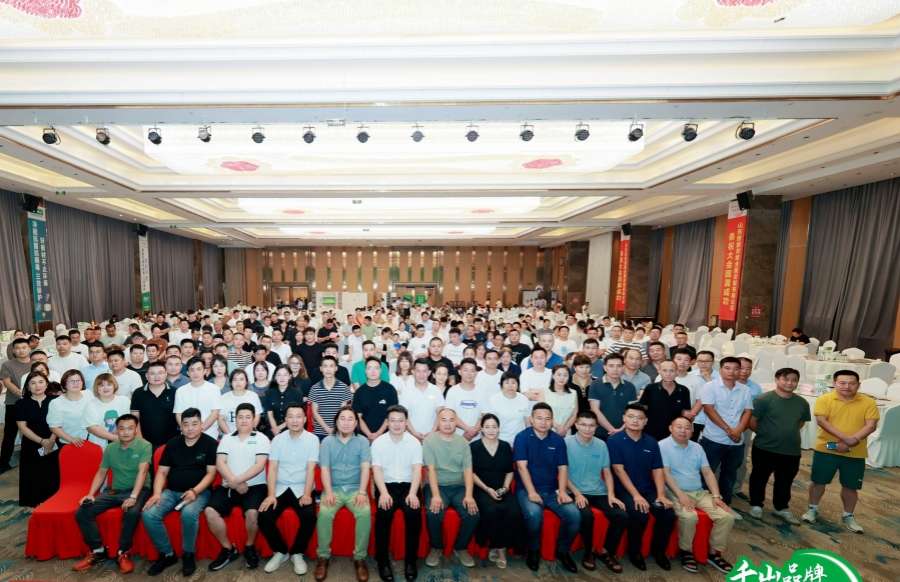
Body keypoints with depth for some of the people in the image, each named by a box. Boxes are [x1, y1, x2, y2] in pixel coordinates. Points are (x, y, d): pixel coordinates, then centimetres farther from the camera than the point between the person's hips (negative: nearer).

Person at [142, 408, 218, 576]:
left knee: (189, 514, -33)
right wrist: (157, 493, -9)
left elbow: (211, 473, -9)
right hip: (171, 491, 5)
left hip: (199, 492, -5)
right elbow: (162, 472, 7)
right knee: (148, 514, -20)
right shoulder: (172, 443, 7)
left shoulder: (210, 443, -6)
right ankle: (167, 554, 2)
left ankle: (188, 555, -6)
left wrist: (194, 491, -23)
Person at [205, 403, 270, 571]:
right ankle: (228, 549, 3)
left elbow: (259, 466, -8)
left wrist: (237, 480, -16)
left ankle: (250, 547, 3)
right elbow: (220, 463, 1)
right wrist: (234, 482, -14)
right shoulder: (226, 439, 12)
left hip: (254, 486, -3)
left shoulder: (261, 439, 1)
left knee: (252, 513, -28)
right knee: (210, 512, -20)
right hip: (228, 486, 4)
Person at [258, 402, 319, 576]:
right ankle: (280, 551, 8)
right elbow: (272, 468, -1)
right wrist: (271, 494, -13)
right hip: (280, 487, 3)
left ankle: (297, 553, 3)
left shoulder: (312, 439, -4)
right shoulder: (278, 439, 3)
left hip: (302, 488, -2)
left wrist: (306, 494, -19)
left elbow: (310, 469, -8)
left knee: (309, 517, -27)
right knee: (264, 517, -21)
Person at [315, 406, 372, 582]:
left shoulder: (362, 441, 2)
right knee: (324, 513, -28)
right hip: (334, 489, 1)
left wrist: (362, 492, -16)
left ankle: (360, 558, -9)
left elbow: (365, 468, -5)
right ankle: (323, 557, -6)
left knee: (365, 513, -27)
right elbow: (325, 469, -2)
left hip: (355, 488, 0)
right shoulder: (328, 441, 4)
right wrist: (328, 492, -15)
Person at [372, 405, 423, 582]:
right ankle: (383, 560, -10)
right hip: (386, 485, 0)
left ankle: (411, 560, -8)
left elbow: (417, 469, -4)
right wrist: (383, 493, -22)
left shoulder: (414, 442, 2)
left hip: (407, 485, 1)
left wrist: (413, 493, -19)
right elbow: (377, 470, -6)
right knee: (384, 513, -29)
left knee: (414, 512, -26)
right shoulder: (378, 442, 1)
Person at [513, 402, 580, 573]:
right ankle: (533, 550, -1)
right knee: (534, 514, -32)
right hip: (527, 490, -4)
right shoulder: (522, 437, -8)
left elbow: (563, 468, 3)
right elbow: (522, 467, -13)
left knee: (574, 514, -19)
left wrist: (562, 491, -11)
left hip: (552, 490, 4)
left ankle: (563, 551, 9)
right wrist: (531, 492, -21)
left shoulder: (558, 440, 4)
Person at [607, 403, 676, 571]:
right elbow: (619, 470, -14)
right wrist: (636, 495, -21)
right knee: (640, 515, -29)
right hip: (624, 490, -5)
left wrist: (661, 495, -12)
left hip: (648, 488, 5)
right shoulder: (614, 440, -10)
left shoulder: (651, 443, 6)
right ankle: (634, 551, 1)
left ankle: (658, 550, 11)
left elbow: (657, 470, 4)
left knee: (669, 514, -17)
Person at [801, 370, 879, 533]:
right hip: (826, 449, -1)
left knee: (850, 486, 13)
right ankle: (813, 510, 26)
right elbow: (821, 421, -14)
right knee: (818, 481, 8)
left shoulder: (868, 402, -2)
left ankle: (848, 516, 33)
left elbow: (871, 426, -8)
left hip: (856, 453, 1)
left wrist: (849, 443, -18)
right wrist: (846, 438, -24)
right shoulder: (825, 400, -8)